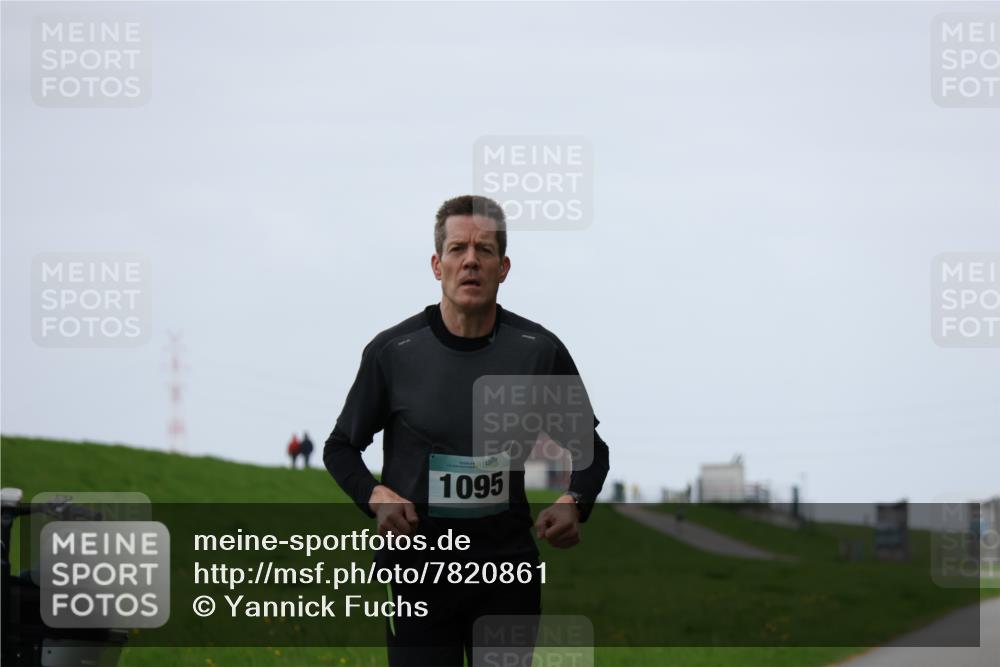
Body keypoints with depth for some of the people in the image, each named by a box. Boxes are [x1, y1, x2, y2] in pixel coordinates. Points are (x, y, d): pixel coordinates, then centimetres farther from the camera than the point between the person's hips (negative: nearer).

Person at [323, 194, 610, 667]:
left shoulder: (540, 351, -1)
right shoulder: (392, 352, -4)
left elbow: (590, 448, 10)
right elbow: (341, 447, 8)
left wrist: (574, 503, -10)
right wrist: (375, 497, -12)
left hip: (508, 570, 1)